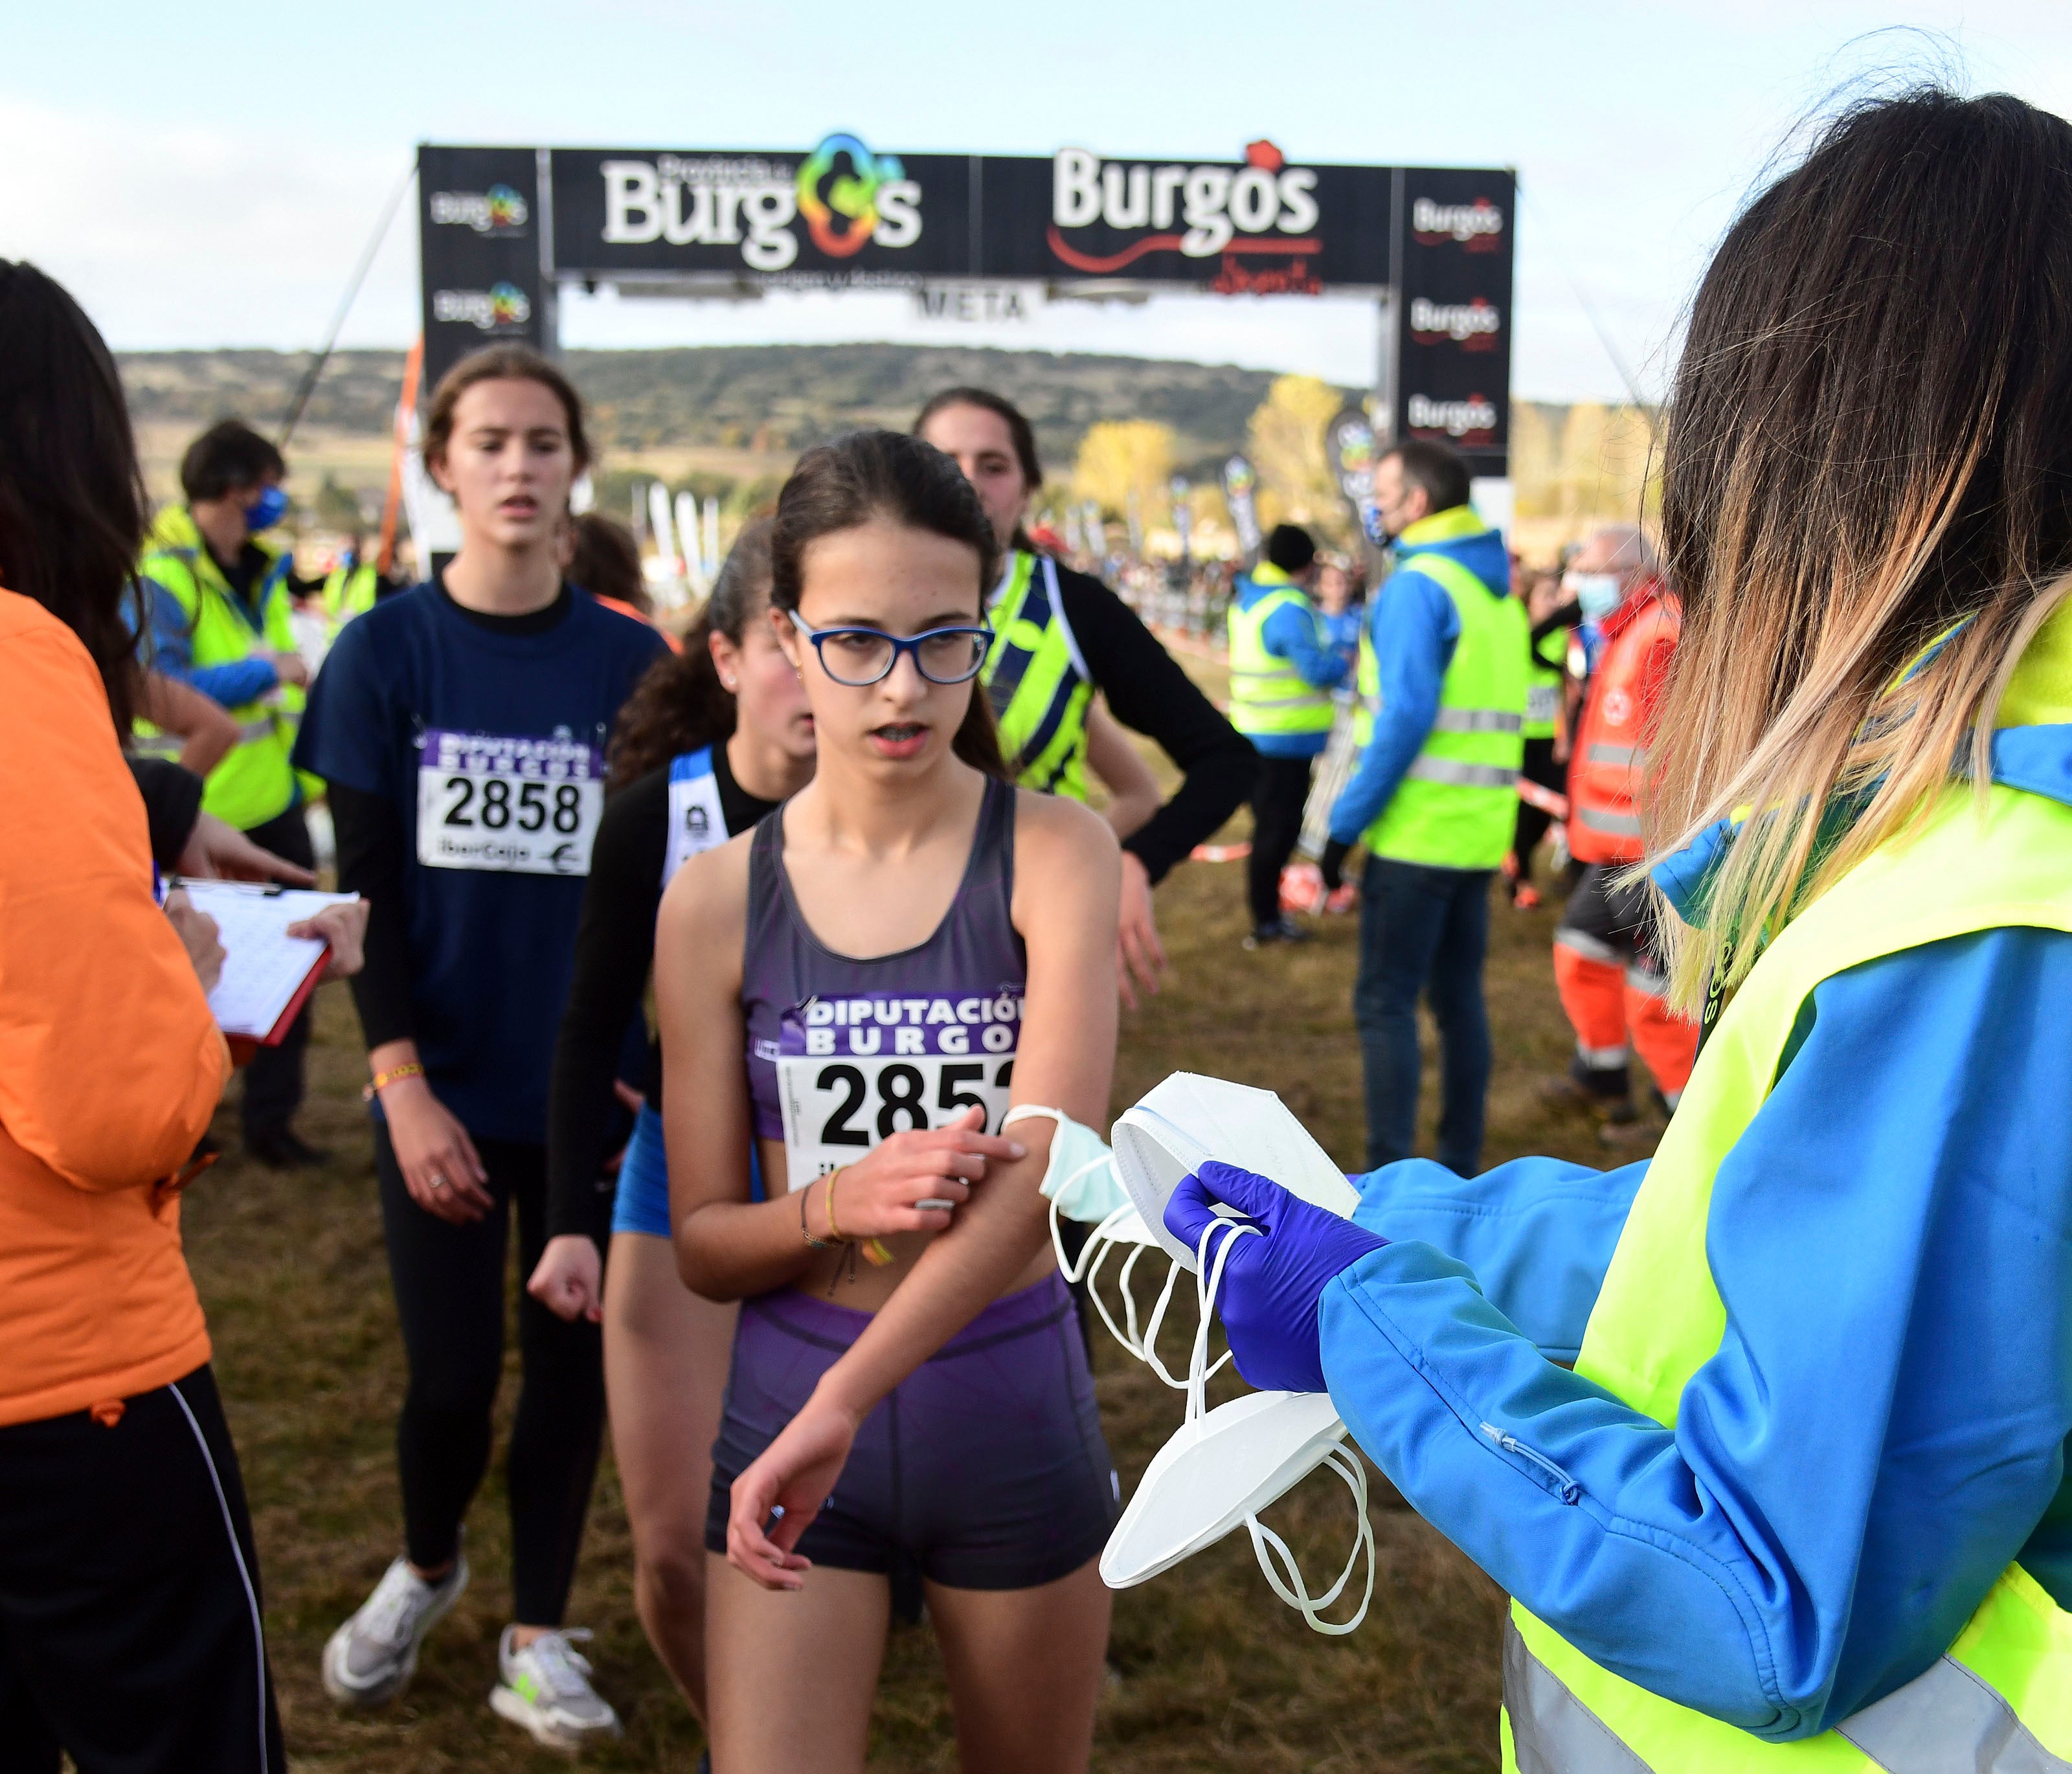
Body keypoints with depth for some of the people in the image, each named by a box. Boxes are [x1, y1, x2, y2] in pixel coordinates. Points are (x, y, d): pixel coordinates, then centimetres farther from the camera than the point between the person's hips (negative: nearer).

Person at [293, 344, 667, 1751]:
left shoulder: (631, 660, 0)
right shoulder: (384, 654, -3)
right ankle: (425, 1566, 35)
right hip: (447, 1083, -1)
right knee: (453, 1373, 3)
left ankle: (538, 1635, 28)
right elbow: (368, 885, -4)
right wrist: (403, 1084, -11)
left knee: (574, 1356, 8)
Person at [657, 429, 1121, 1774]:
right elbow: (703, 1246, 1)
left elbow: (1043, 1168, -23)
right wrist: (834, 1204, -21)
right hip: (786, 1400, 0)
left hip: (1013, 1413, 0)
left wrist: (842, 1406, -31)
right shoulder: (718, 898, -4)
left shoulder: (1055, 854, -9)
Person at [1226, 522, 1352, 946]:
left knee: (1270, 826, 17)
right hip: (1287, 738, -9)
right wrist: (1345, 661, -3)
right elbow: (1317, 669, -23)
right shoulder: (1290, 609, -20)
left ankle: (1267, 914, 25)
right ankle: (1266, 922, 6)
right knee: (1277, 829, -1)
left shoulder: (1247, 599, 8)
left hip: (1253, 732, 9)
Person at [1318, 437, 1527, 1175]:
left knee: (1385, 1001, -3)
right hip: (1482, 832, 8)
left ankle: (1390, 1176, -3)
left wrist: (1345, 822, -16)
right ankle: (1460, 1165, 20)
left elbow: (1407, 713, -20)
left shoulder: (1417, 586, -13)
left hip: (1417, 831, -8)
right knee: (1459, 995, 14)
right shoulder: (1500, 591, 14)